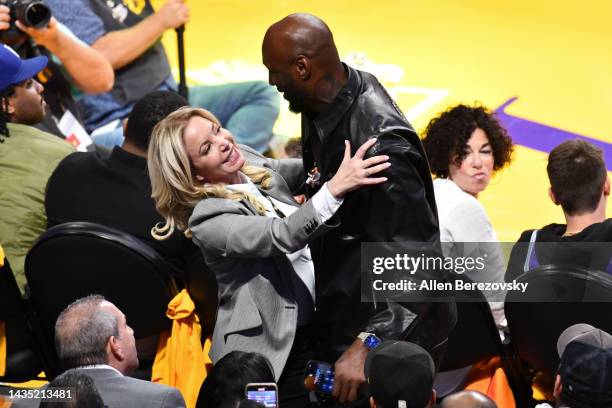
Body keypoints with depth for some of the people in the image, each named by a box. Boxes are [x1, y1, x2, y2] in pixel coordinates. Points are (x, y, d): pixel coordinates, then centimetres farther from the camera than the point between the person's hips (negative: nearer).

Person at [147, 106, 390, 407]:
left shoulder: (249, 161, 1)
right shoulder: (208, 217, -21)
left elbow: (302, 171, 17)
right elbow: (281, 236, -34)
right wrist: (335, 188, -44)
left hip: (313, 328, 7)